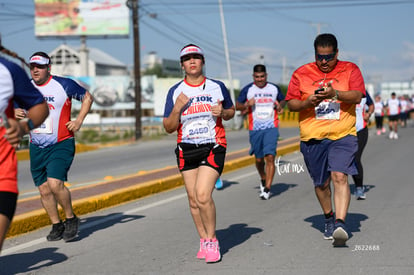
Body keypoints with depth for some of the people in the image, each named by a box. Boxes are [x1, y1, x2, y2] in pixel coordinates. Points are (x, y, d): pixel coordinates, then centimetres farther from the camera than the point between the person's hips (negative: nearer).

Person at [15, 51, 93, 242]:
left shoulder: (64, 84, -6)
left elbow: (87, 97, 6)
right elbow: (17, 108, 20)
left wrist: (79, 121, -4)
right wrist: (16, 113, -4)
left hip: (61, 144, -5)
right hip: (36, 147, 5)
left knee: (55, 183, -20)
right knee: (44, 190, 4)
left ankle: (71, 219, 1)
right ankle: (57, 226, 20)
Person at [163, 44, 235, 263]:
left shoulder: (217, 87, 4)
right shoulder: (175, 92, 4)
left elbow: (231, 112, 16)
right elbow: (169, 128, 3)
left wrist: (223, 112, -7)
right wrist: (177, 108, -14)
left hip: (213, 147, -3)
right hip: (186, 150, 3)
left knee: (203, 195, -18)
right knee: (193, 200, 5)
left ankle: (212, 240, -1)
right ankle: (204, 241, 21)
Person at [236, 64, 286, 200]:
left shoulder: (274, 88, 7)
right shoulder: (247, 89, 3)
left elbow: (283, 100, 23)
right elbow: (237, 105, 7)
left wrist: (280, 105, 0)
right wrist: (246, 105, -14)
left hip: (271, 128, -1)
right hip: (255, 129, 1)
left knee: (270, 157, -14)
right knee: (259, 159, 9)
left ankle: (267, 189, -13)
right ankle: (263, 179, 39)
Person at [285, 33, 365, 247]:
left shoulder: (350, 70, 6)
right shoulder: (301, 74, 9)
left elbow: (357, 96, -7)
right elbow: (291, 103, 7)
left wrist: (335, 94, -24)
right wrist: (308, 102, -13)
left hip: (342, 135, -2)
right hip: (312, 137, 2)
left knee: (339, 176, -20)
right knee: (321, 183, 11)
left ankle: (340, 223, -26)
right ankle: (329, 219, 34)